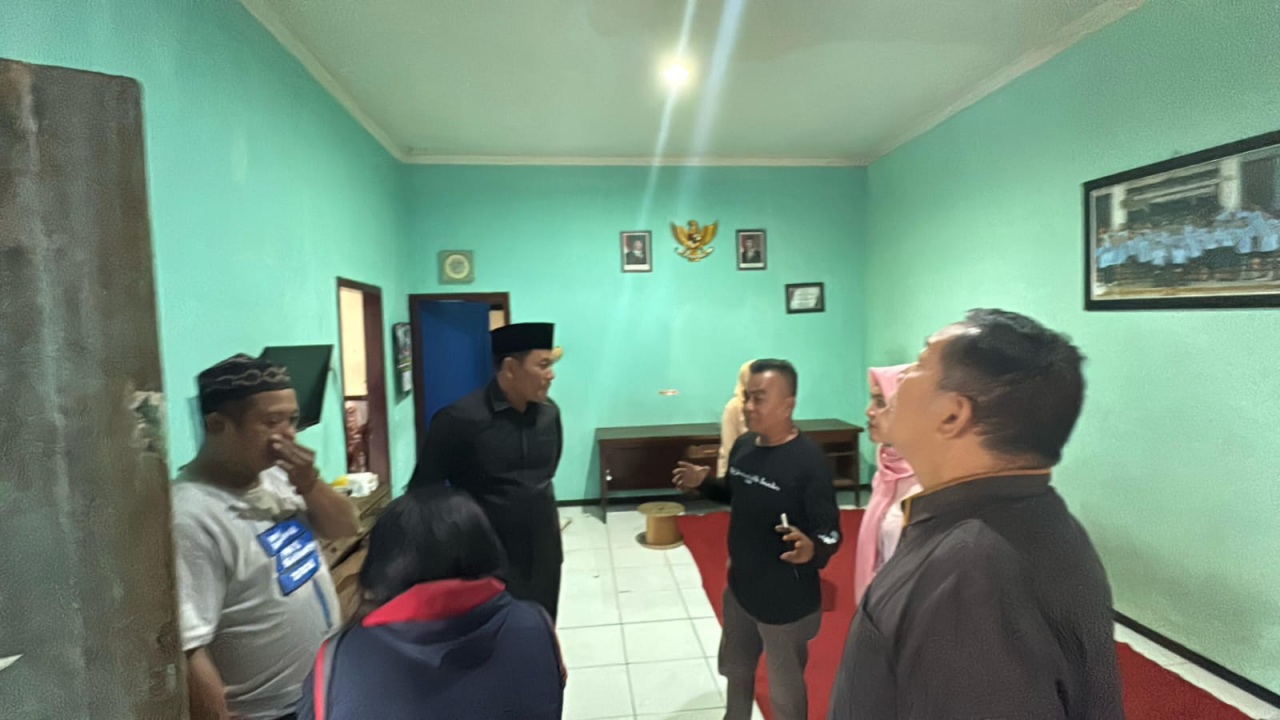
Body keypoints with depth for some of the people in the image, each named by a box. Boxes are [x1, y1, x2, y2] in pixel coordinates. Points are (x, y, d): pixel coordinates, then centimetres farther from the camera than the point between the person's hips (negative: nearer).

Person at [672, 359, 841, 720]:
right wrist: (703, 483, -4)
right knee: (735, 669, 29)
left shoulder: (809, 459, -24)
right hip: (739, 586, 7)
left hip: (786, 600, -7)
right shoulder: (743, 445, -3)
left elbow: (831, 532, -22)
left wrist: (812, 550, -43)